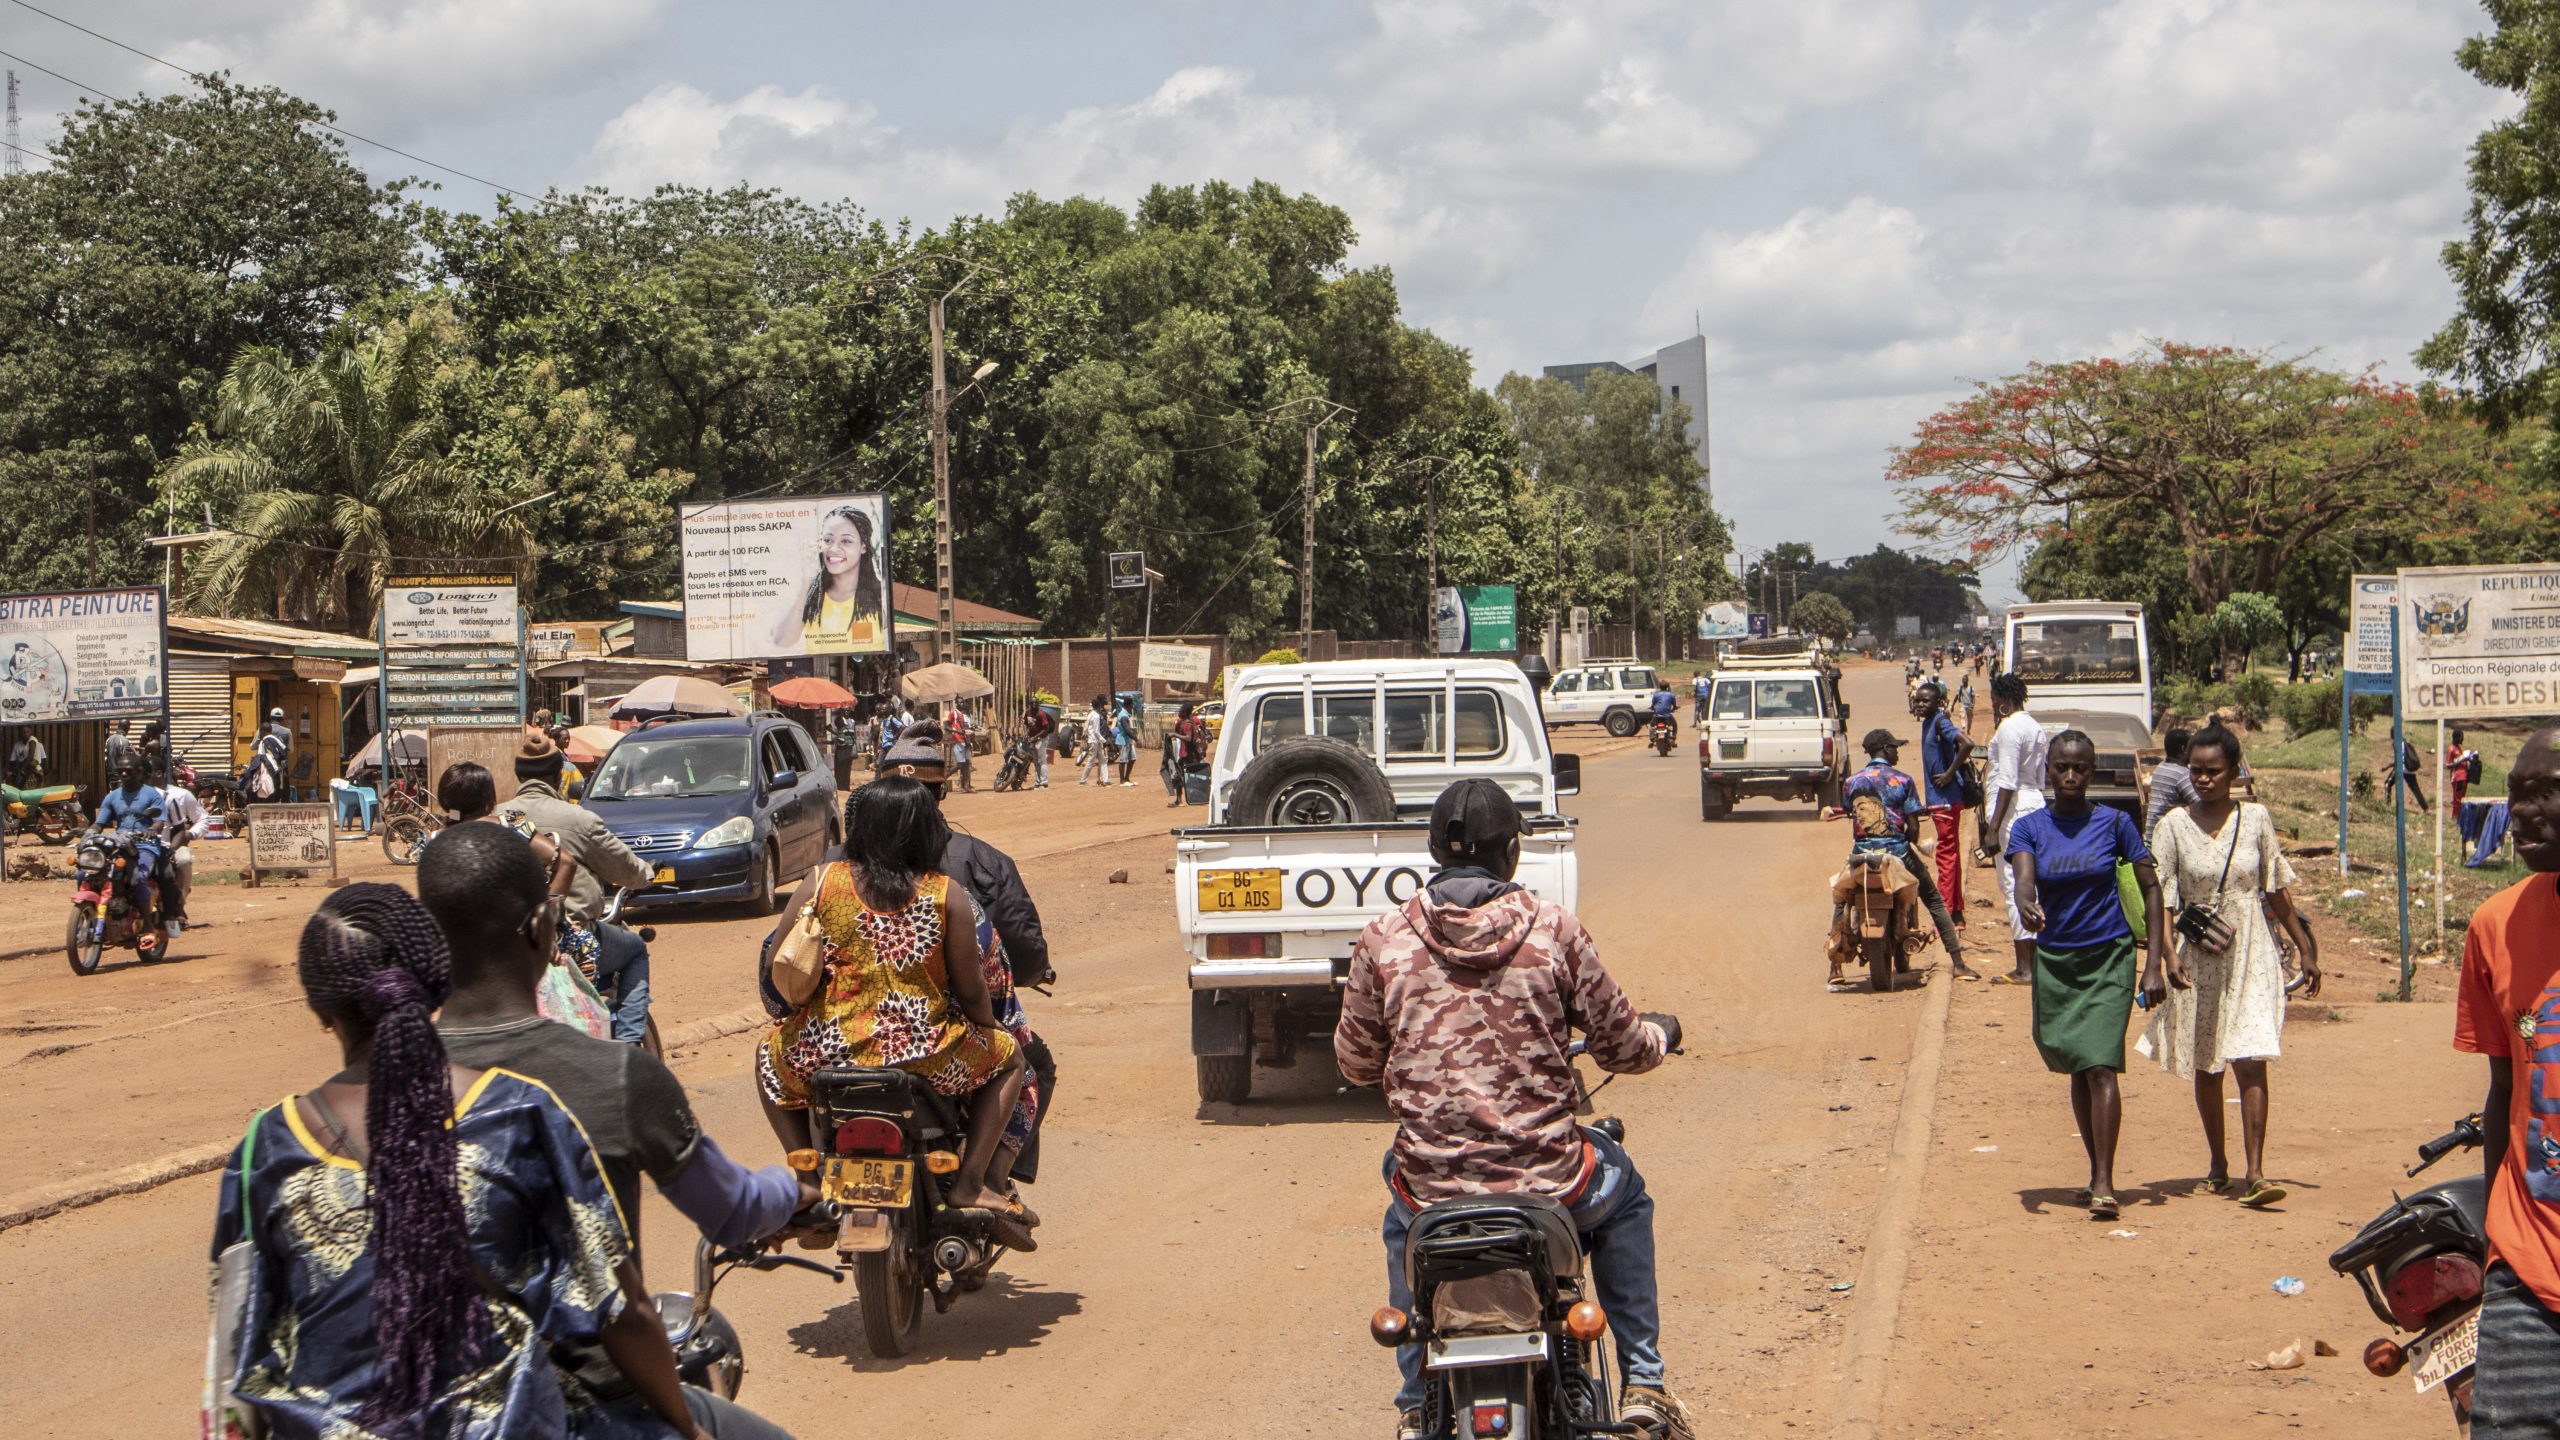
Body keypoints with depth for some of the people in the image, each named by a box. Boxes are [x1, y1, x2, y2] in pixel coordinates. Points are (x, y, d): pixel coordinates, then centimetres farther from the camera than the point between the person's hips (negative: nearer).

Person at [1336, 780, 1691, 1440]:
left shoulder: (1382, 940, -3)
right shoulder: (1554, 929, -5)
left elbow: (1356, 1063, 8)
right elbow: (1623, 1048, 3)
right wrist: (1660, 1032, 27)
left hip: (1431, 1182, 1)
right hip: (1548, 1179, -1)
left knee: (1402, 1222, 38)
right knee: (1624, 1194, 34)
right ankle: (1643, 1384, 30)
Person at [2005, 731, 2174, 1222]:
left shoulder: (2114, 823, -2)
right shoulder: (2029, 827, 0)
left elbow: (2150, 888, 0)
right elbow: (2024, 881, -17)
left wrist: (2155, 963, -7)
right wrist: (2027, 908, -42)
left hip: (2109, 958, -3)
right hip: (2055, 961, 3)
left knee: (2101, 1067, -14)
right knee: (2078, 1070, 12)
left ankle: (2104, 1184, -16)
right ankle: (2095, 1171, 26)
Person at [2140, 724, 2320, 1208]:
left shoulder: (2256, 819, 2)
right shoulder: (2173, 826, -2)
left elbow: (2276, 891, 10)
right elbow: (2161, 900, -6)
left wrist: (2305, 947, 12)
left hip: (2252, 955, 0)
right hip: (2198, 959, 0)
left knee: (2251, 1062, -11)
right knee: (2206, 1066, 11)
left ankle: (2254, 1174, -14)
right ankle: (2217, 1164, 27)